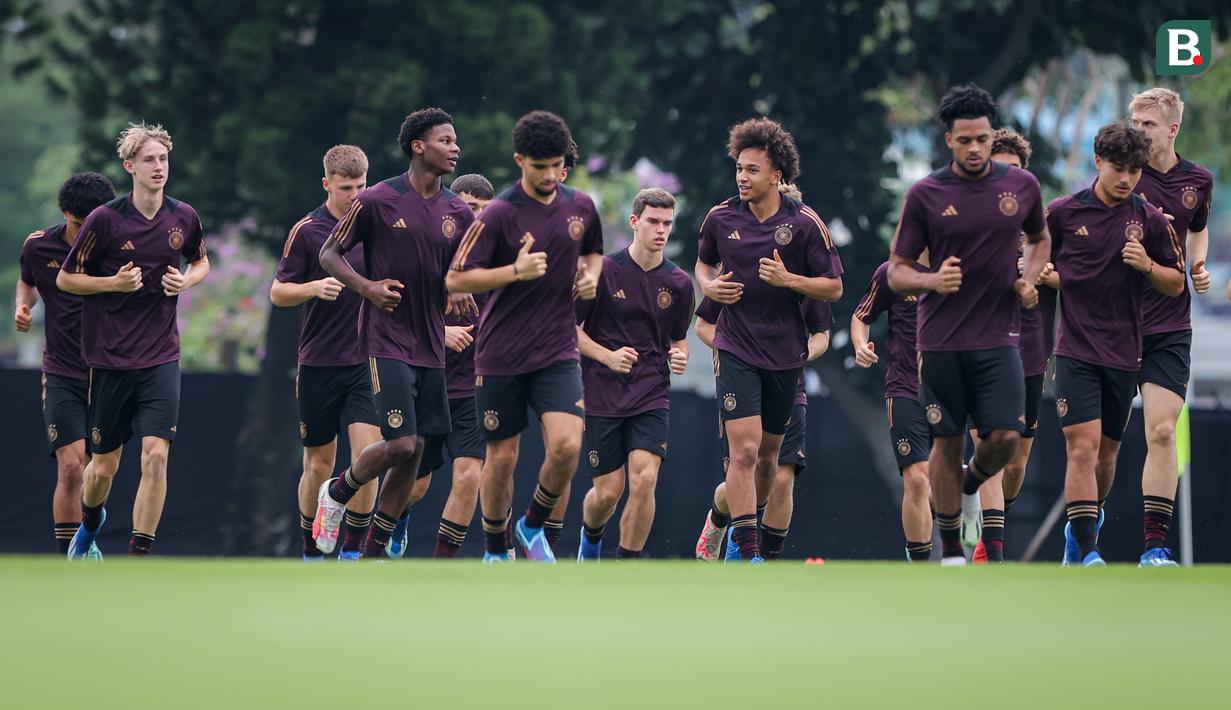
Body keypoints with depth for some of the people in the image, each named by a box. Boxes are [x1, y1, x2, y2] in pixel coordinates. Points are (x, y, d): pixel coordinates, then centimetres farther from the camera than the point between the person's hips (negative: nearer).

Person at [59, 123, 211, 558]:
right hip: (109, 359, -2)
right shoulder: (105, 220, -10)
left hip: (161, 359, 2)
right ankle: (90, 522, 42)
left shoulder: (184, 217, 1)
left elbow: (200, 262, 20)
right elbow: (65, 278, -2)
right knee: (104, 464, 8)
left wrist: (186, 281, -2)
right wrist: (114, 282, -17)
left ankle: (139, 556, -8)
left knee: (156, 453, -14)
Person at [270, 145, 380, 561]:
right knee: (319, 466, 6)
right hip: (318, 365, -1)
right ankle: (312, 554, 20)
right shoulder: (307, 230, -3)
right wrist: (314, 287, -19)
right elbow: (277, 293, -2)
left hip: (367, 362, 1)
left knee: (368, 455, -14)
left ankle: (353, 551, -6)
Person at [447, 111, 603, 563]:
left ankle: (534, 526, 11)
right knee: (502, 457, 4)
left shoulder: (581, 207, 3)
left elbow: (593, 250, 25)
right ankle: (495, 552, 24)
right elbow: (457, 279, -13)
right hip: (501, 356, -3)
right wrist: (515, 271, -24)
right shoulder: (499, 214, -11)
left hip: (558, 352, 3)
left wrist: (591, 276, 3)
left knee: (566, 445, -15)